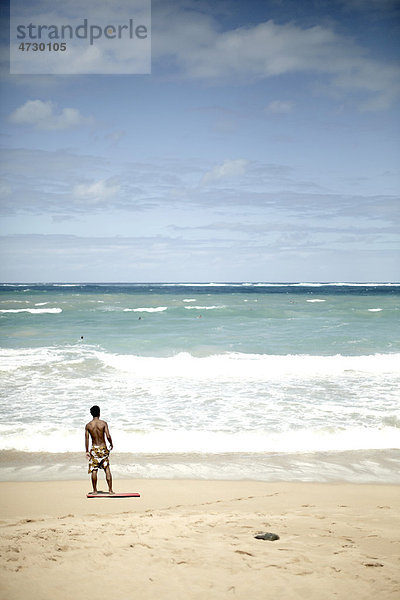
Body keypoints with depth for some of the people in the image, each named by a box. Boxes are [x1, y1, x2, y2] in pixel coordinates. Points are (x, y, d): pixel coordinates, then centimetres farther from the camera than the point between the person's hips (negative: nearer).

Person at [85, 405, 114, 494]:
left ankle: (95, 490, 7)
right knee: (107, 469, 5)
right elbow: (108, 436, -13)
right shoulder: (103, 423, -7)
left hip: (94, 449, 1)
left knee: (94, 470, 6)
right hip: (103, 448, -1)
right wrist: (111, 444, 6)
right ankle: (110, 490, 4)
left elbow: (86, 439, -2)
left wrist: (87, 451, 4)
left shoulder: (88, 425, -2)